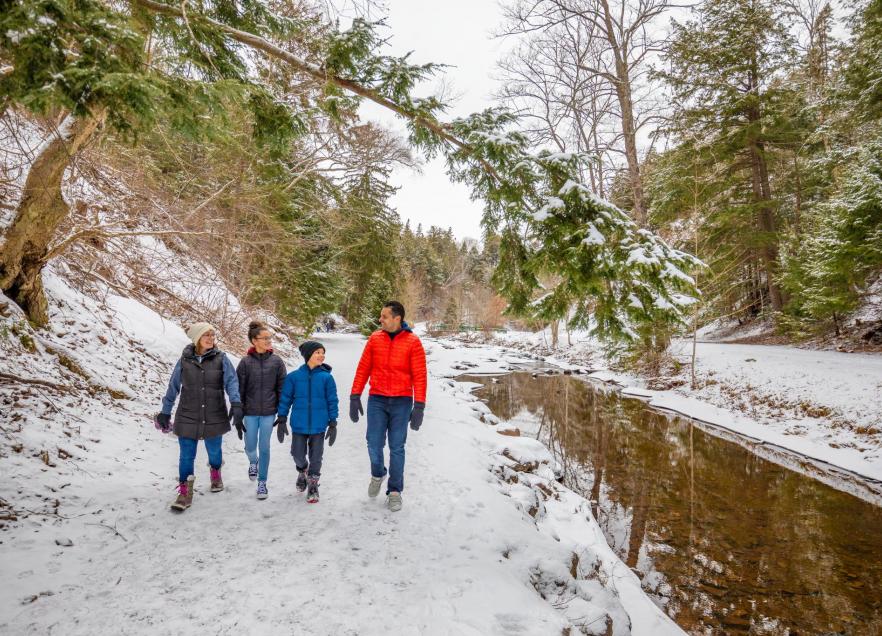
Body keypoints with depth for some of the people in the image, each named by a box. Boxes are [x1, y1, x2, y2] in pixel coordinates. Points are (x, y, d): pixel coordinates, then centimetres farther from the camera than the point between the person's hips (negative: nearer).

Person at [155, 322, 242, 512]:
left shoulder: (221, 358, -6)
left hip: (214, 417, 0)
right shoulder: (185, 359, -3)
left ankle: (215, 474, 46)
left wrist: (236, 404, -30)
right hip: (188, 417, 0)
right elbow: (173, 387, 5)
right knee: (187, 456, 1)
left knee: (214, 451, 17)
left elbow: (231, 381, -14)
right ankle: (184, 492, 16)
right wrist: (165, 412, 9)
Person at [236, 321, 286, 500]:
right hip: (250, 412, 0)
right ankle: (253, 462, 44)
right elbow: (239, 390, -3)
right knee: (250, 447, 9)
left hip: (269, 412, 0)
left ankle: (262, 482, 20)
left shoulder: (276, 361, -4)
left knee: (264, 448, 5)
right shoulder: (245, 362, -6)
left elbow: (282, 388, 1)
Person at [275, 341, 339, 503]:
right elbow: (285, 399, 4)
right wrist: (281, 420, 3)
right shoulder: (294, 376, -4)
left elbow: (332, 401, -1)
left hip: (319, 426, 0)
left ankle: (313, 485, 28)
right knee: (298, 454, 9)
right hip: (299, 425, 1)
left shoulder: (326, 377, -5)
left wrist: (333, 424, -1)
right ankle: (302, 471, 43)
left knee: (316, 457, 8)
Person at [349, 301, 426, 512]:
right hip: (377, 400, 2)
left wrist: (419, 406, -12)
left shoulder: (413, 342, -6)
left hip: (402, 401, -2)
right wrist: (355, 397, 1)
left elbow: (419, 376, -8)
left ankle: (394, 492, 19)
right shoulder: (375, 338, 2)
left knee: (397, 448, 5)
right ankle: (378, 474, 32)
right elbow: (363, 369, 5)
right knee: (374, 444, 1)